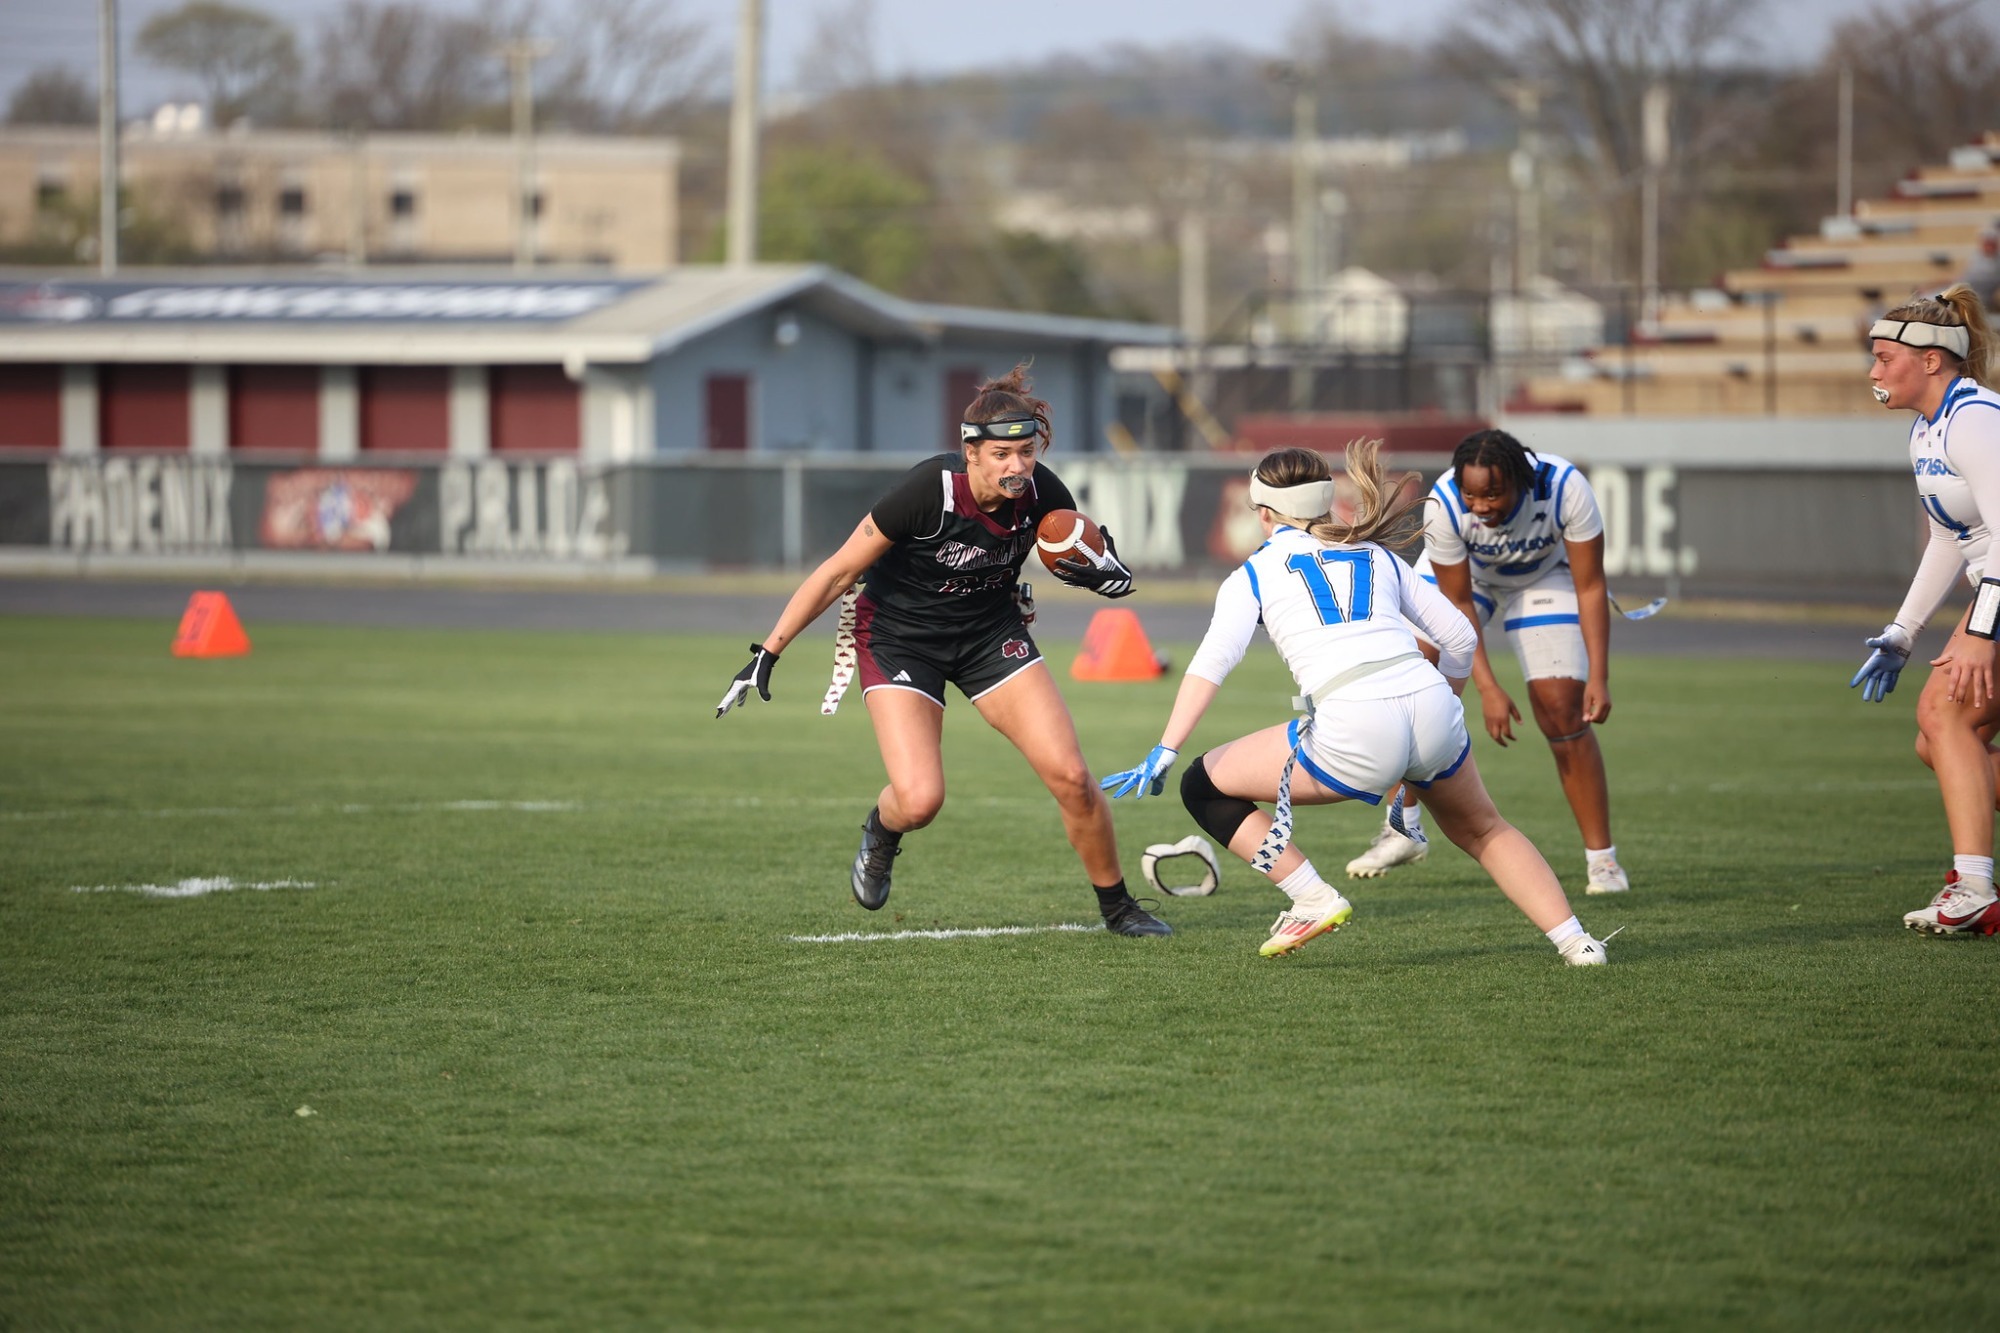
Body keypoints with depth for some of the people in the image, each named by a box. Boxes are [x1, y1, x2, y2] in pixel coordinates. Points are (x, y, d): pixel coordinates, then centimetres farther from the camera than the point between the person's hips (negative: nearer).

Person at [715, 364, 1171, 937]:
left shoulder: (1041, 492, -17)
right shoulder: (930, 489, -30)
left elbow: (1113, 574, 1)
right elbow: (838, 572, -20)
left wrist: (1097, 571, -25)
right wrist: (767, 653, -20)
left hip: (991, 631, 4)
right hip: (900, 636, -4)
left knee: (1071, 778, -8)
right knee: (919, 801, -20)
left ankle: (1117, 906, 14)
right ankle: (880, 832, 18)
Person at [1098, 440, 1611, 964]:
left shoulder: (1254, 573, 15)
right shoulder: (1378, 556, 25)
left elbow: (1214, 660, -1)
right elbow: (1460, 637, 23)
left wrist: (1164, 753, -5)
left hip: (1353, 735, -5)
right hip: (1431, 706, 5)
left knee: (1203, 787, 14)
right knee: (1482, 830, 32)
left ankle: (1314, 901, 4)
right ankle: (1574, 940, 21)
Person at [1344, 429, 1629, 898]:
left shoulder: (1565, 489, -36)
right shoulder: (1444, 505, -35)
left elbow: (1591, 588, -24)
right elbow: (1457, 604, -23)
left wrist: (1598, 678, -29)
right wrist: (1488, 688, -29)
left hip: (1545, 576, -1)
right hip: (1462, 573, 1)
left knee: (1563, 711, -11)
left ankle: (1601, 859, -2)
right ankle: (1403, 828, 3)